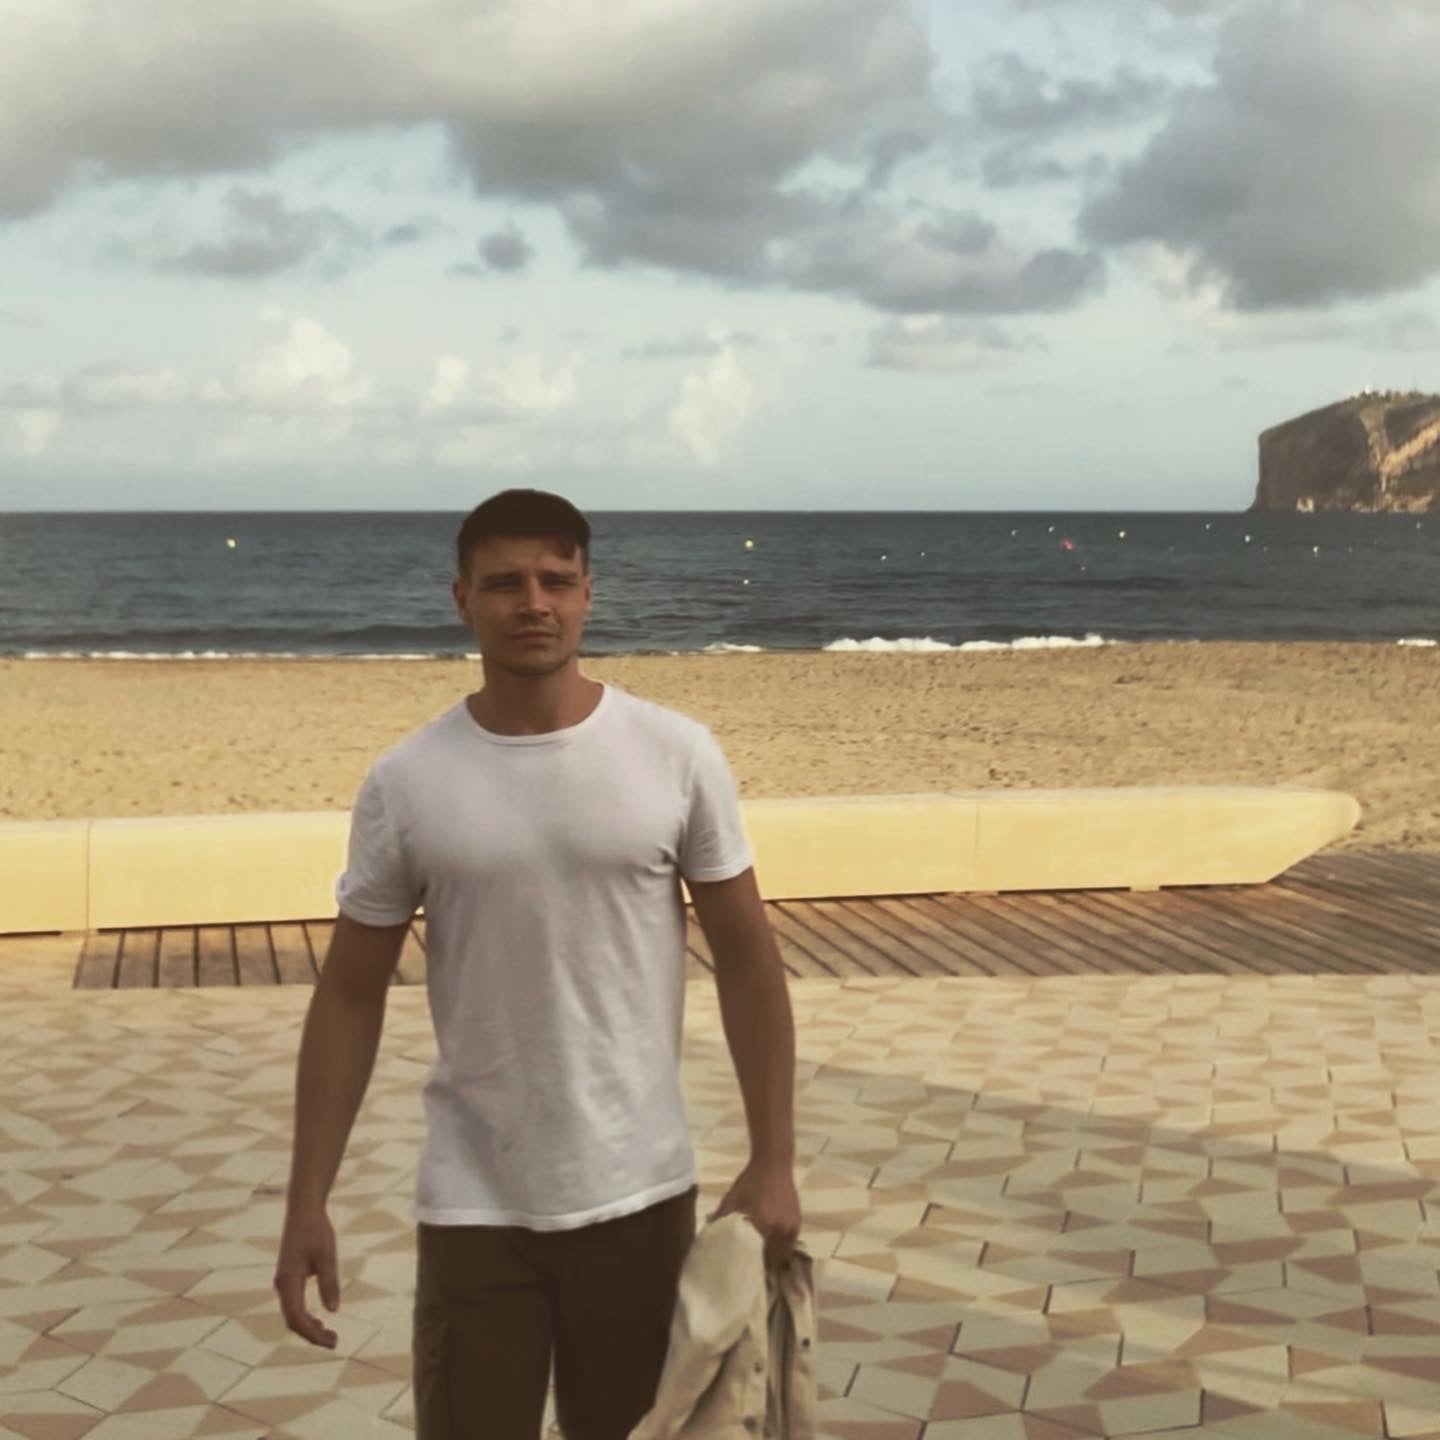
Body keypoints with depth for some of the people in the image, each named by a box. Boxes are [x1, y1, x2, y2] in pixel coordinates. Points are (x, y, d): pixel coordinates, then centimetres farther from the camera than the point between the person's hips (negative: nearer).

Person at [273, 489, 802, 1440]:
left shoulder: (678, 756, -5)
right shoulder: (405, 785, -5)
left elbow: (747, 958, 0)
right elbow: (351, 996, 1)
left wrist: (774, 1161, -3)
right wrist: (307, 1203, -2)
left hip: (640, 1193, 1)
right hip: (473, 1205, 0)